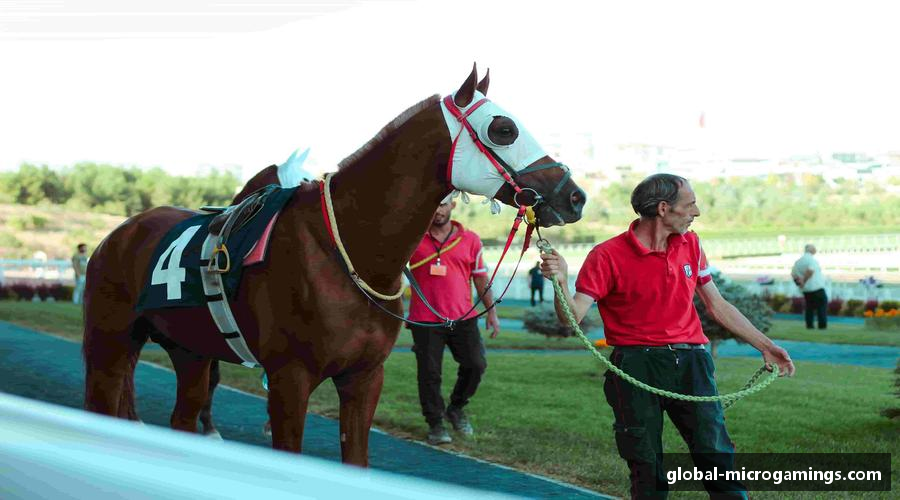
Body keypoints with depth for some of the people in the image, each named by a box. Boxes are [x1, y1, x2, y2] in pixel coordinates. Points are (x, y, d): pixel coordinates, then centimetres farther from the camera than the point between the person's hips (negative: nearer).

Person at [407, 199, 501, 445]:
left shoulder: (470, 240, 6)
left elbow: (480, 278, 11)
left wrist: (491, 311, 10)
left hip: (462, 316, 2)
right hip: (425, 320, -1)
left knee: (476, 364, -2)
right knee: (429, 372, 0)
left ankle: (456, 408, 22)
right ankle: (435, 423, 14)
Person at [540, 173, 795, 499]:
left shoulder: (690, 244, 11)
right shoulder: (607, 256, -6)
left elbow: (718, 306, 19)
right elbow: (572, 317, -12)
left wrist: (764, 345, 16)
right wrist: (561, 282, -32)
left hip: (690, 360, 4)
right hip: (637, 366, -3)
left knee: (717, 454, -6)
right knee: (647, 468, 1)